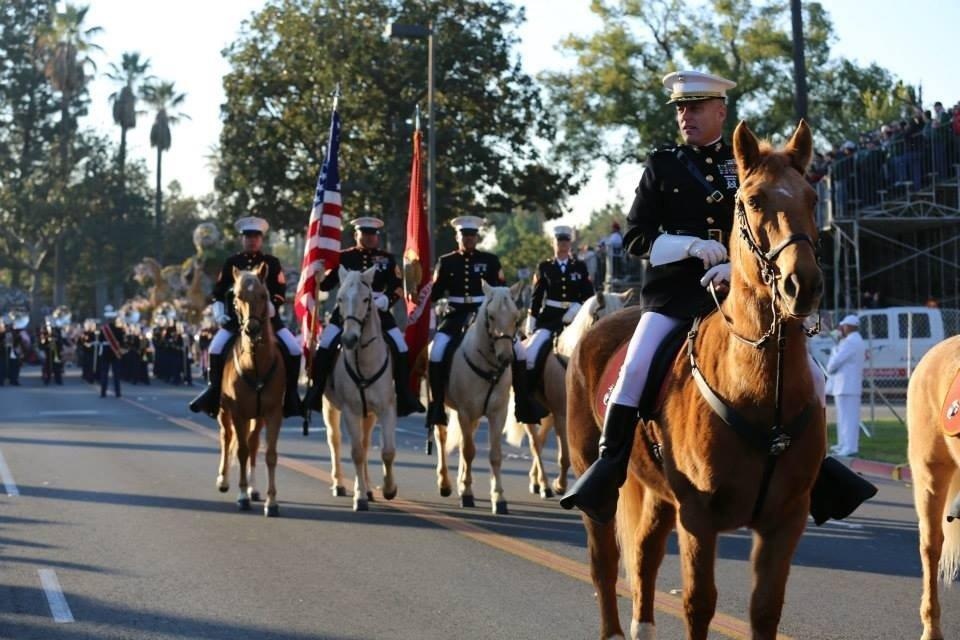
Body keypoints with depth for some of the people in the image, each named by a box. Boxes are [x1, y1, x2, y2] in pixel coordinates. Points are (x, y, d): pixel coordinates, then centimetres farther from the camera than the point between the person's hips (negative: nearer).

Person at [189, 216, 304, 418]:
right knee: (216, 348, -21)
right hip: (236, 319, 0)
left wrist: (268, 309, -16)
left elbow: (280, 294, -1)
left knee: (293, 350, -16)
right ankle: (214, 390, -6)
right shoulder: (232, 263, 8)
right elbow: (218, 291, 11)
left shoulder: (272, 263, 6)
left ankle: (289, 394, -4)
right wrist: (219, 313, -4)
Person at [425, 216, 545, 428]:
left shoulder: (490, 260, 8)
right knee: (437, 351, -25)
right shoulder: (446, 262, 9)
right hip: (456, 316, -1)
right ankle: (436, 405, -15)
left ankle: (523, 403, 0)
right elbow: (435, 294, 10)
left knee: (517, 350, -13)